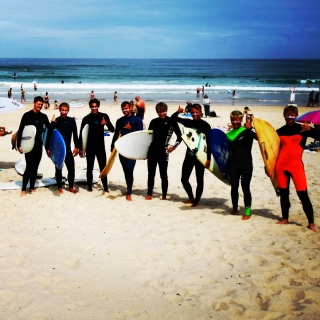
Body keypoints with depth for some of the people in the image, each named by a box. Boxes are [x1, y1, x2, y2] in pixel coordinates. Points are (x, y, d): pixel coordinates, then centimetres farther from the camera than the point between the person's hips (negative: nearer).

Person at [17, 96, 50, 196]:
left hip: (39, 145, 4)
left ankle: (32, 187, 16)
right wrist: (19, 145, -12)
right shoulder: (27, 115, -5)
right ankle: (23, 189, -3)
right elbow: (20, 130, -7)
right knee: (29, 167, -9)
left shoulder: (43, 116, 7)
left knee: (35, 167, 8)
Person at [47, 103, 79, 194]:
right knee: (58, 169, 6)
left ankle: (71, 187, 15)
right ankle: (60, 187, 17)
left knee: (71, 168, 0)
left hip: (68, 148, 1)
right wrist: (48, 148, -3)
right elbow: (50, 135, 0)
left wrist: (76, 147, -1)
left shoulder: (72, 121, 2)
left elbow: (75, 135, 5)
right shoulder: (55, 121, -2)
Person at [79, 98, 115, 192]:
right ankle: (89, 187, 15)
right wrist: (80, 148, -2)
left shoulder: (104, 116, 1)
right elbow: (81, 134, 1)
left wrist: (106, 123, -27)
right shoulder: (86, 118, -1)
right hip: (90, 147, 0)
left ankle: (105, 187, 9)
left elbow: (112, 130, -5)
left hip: (100, 146, 0)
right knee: (89, 168, 7)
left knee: (103, 167, 2)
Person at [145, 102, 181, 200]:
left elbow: (179, 137, 0)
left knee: (163, 175, 5)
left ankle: (164, 196, 14)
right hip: (152, 151, 4)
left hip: (163, 152, -4)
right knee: (151, 174, 11)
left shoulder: (171, 122, -4)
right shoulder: (154, 122, 7)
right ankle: (149, 194, 22)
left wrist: (173, 146, -9)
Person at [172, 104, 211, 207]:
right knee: (184, 179, 8)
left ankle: (196, 200, 18)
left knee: (199, 180, 5)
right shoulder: (188, 122, 5)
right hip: (189, 154, 5)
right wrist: (178, 112, -11)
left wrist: (208, 158, -15)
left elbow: (209, 143, -10)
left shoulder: (205, 125, -9)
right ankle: (191, 197, 29)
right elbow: (173, 118, 11)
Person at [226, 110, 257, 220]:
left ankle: (248, 211, 1)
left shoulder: (247, 131, -2)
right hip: (233, 165, 4)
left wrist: (250, 128, -30)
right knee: (234, 186, 11)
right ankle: (234, 208, 27)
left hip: (246, 164, -4)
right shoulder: (228, 134, 9)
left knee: (245, 187, -4)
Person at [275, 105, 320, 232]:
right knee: (283, 193, 10)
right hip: (281, 165, 3)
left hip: (296, 165, -3)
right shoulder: (280, 131, 8)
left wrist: (310, 129, -25)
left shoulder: (302, 129, 1)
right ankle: (285, 218, 24)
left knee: (303, 194, -8)